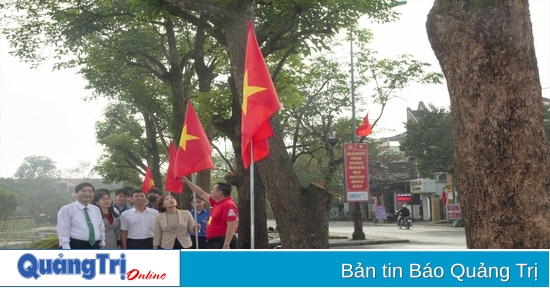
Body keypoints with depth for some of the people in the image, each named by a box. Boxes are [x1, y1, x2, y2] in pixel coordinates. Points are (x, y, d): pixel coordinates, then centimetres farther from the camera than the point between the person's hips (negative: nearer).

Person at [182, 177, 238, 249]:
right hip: (214, 242, 11)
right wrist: (187, 182, 32)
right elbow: (202, 194, 29)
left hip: (223, 243, -11)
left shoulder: (228, 205, -15)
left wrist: (226, 245, -27)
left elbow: (231, 227, -23)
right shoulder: (217, 203, 14)